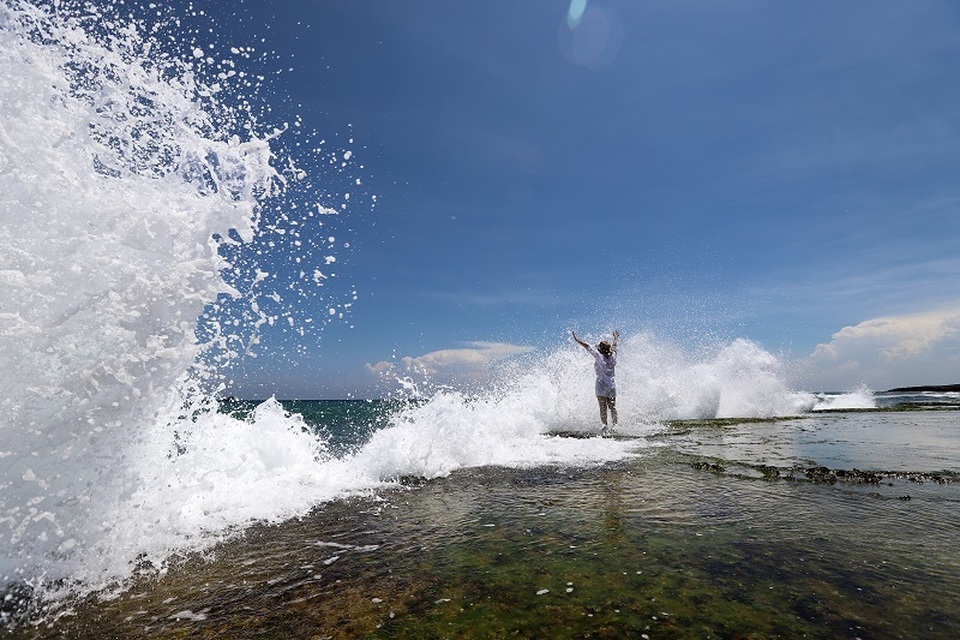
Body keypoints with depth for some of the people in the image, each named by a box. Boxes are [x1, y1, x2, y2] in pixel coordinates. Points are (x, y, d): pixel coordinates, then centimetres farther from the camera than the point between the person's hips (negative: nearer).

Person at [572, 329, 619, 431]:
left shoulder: (599, 356, -8)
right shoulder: (613, 356, 5)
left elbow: (588, 347, -9)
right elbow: (614, 346, 25)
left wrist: (577, 340, -5)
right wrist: (616, 338, 44)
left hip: (602, 385, -5)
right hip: (612, 386, 5)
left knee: (603, 408, -2)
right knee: (612, 407, 8)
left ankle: (605, 425, -8)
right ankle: (615, 424, 3)